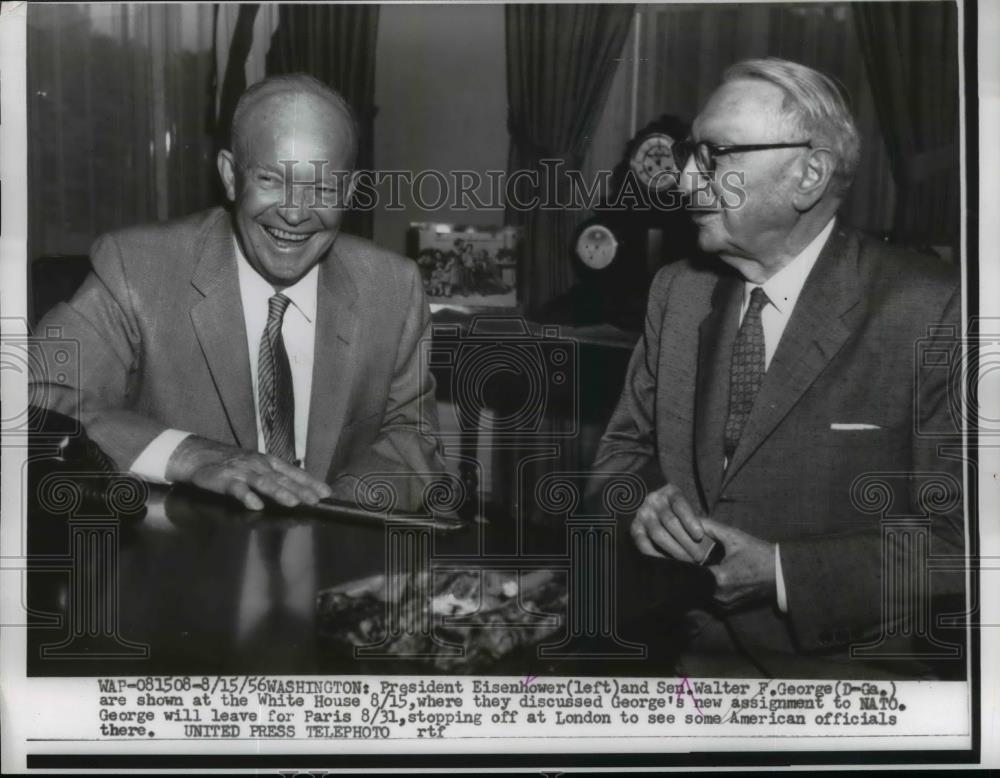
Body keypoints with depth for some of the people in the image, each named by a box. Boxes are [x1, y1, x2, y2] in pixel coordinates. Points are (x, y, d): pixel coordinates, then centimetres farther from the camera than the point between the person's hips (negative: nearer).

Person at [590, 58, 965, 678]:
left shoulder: (930, 309, -12)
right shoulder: (677, 290, 6)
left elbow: (961, 538, -12)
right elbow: (623, 449, 14)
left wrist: (781, 571, -18)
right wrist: (643, 500, -8)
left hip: (853, 666, -4)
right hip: (696, 655, 5)